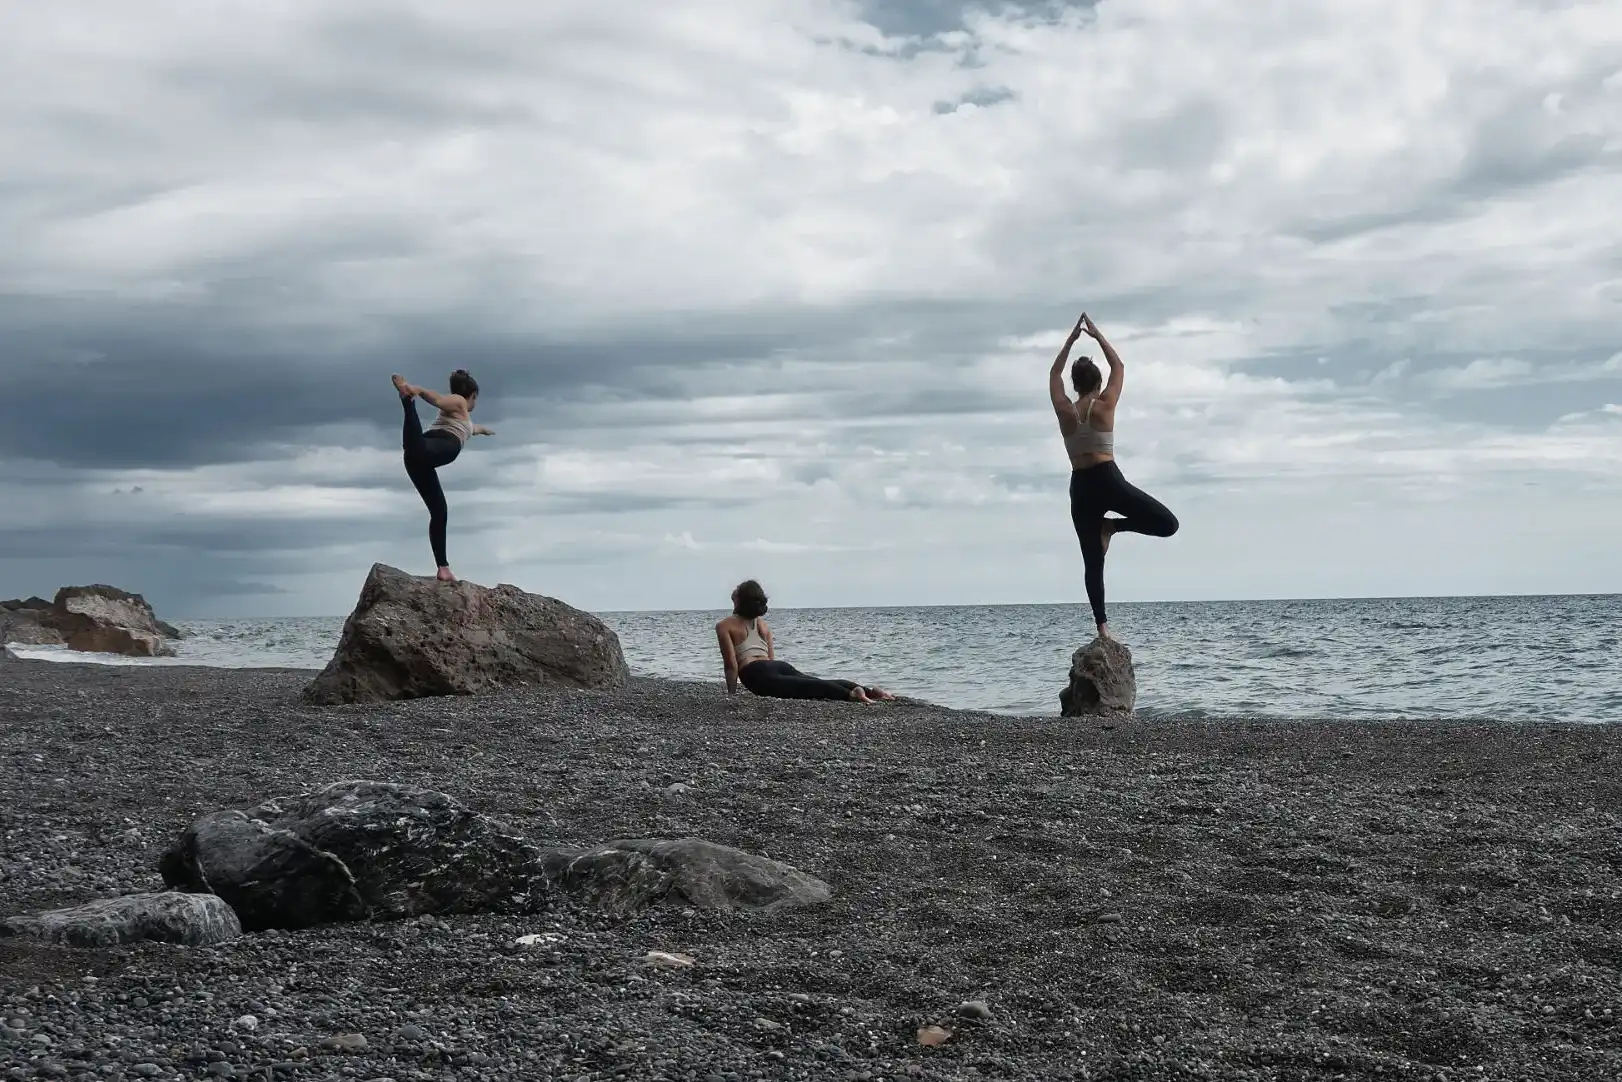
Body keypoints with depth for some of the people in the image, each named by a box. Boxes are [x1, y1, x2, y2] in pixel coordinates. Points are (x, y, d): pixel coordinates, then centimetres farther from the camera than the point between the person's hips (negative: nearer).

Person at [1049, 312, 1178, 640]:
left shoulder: (1064, 410, 3)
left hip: (1080, 487, 4)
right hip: (1107, 480, -3)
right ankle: (1112, 526, -6)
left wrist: (1071, 339, 25)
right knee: (1167, 523, 5)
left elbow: (1054, 374, 19)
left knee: (1092, 561, 4)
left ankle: (1102, 626, -4)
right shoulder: (1105, 405, -2)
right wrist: (1098, 336, 22)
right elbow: (1118, 367, 13)